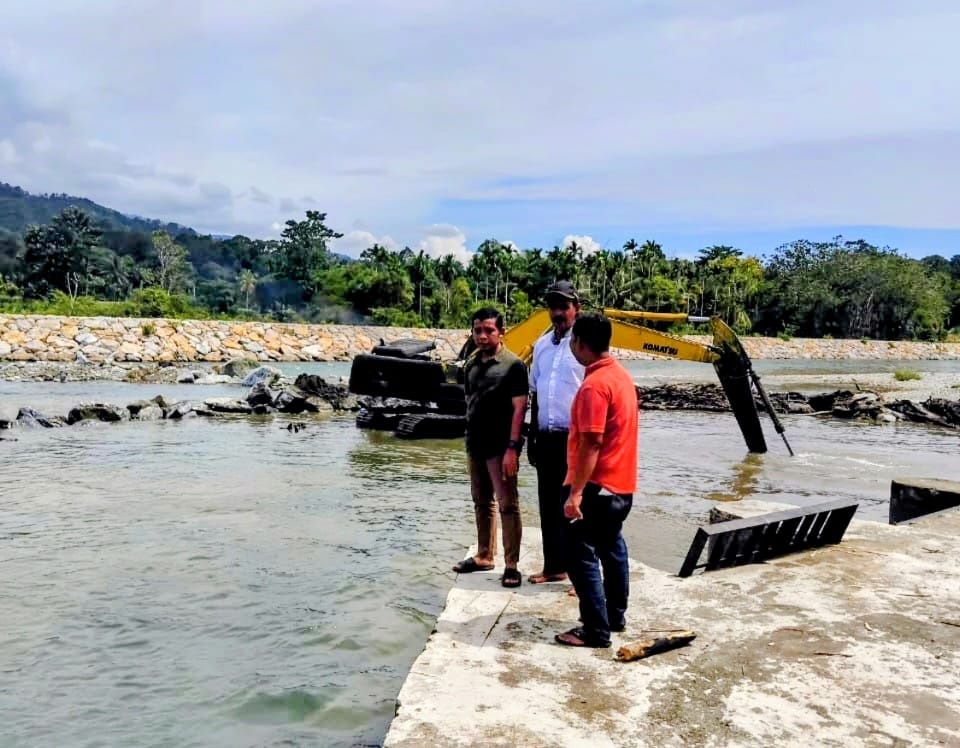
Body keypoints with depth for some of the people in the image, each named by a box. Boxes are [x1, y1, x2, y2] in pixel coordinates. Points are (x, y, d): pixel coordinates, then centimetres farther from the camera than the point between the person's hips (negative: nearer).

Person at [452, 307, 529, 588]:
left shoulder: (513, 365, -10)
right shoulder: (471, 364, 10)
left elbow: (519, 408, -13)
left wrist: (512, 447, -19)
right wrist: (470, 436, 13)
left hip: (500, 446, -7)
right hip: (476, 444, 7)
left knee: (507, 504, -4)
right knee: (482, 502, 16)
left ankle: (511, 565, 2)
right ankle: (484, 556, 28)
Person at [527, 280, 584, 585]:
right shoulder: (542, 344, 11)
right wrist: (532, 436, 15)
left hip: (574, 437, -6)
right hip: (546, 437, 6)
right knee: (549, 504, 14)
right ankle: (554, 566, 27)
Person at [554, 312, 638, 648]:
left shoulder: (594, 384, -20)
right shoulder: (621, 375, 10)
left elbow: (592, 444, -24)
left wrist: (576, 492, -23)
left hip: (598, 485, -10)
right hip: (621, 483, 10)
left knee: (580, 554, -2)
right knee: (611, 548, 20)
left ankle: (596, 631, 2)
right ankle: (615, 616, 32)